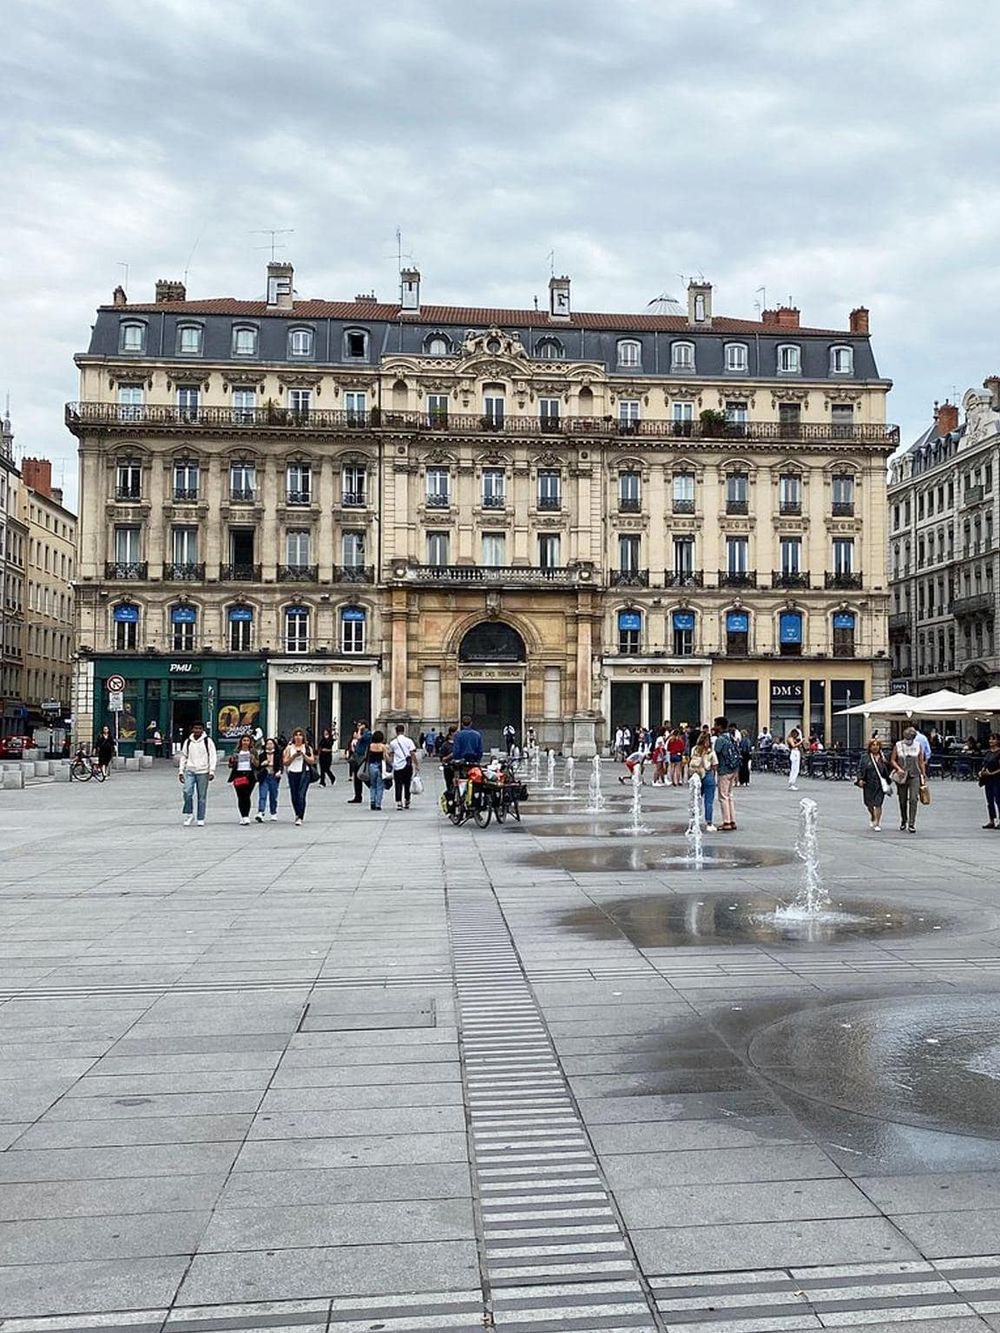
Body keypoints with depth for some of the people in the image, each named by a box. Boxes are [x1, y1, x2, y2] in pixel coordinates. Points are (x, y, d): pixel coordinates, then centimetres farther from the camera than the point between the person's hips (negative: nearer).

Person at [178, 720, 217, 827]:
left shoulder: (208, 741, 0)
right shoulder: (188, 742, 11)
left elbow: (213, 757, -2)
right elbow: (183, 757, 16)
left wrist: (211, 771, -9)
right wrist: (181, 771, 10)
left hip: (203, 772, -2)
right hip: (190, 771, 2)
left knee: (202, 796, 2)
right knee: (187, 792, -14)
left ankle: (201, 820, 10)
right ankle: (188, 814, 5)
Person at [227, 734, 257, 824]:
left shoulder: (253, 752, 9)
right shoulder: (236, 752, 11)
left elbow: (257, 765, 7)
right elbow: (231, 766, 12)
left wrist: (254, 760, -13)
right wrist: (231, 762, -9)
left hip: (249, 775, -1)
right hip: (238, 775, 1)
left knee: (247, 796, -8)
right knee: (240, 797, -2)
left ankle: (246, 816, -7)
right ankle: (243, 816, 4)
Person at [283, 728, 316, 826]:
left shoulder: (308, 748, 6)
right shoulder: (289, 748, 8)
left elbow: (312, 761, 1)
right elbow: (285, 762, 5)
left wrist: (304, 755, -11)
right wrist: (293, 756, -9)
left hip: (304, 773, -2)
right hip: (293, 774, 2)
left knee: (301, 796, -13)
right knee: (294, 797, 7)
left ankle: (300, 817, -16)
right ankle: (298, 815, 27)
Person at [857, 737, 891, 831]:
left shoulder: (883, 757, 6)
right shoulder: (865, 757, 1)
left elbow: (887, 770, 13)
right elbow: (860, 769, 0)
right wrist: (860, 779, -11)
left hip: (880, 784, 0)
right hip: (868, 784, 0)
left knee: (878, 804, -7)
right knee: (869, 803, 10)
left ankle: (877, 824, 1)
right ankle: (872, 819, 38)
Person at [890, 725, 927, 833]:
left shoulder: (918, 746, 4)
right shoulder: (897, 746, 1)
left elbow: (921, 762, 9)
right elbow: (893, 760, 2)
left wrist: (924, 775, 8)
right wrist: (898, 768, -16)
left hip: (915, 776, 0)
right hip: (902, 776, 1)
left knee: (914, 799, -13)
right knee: (902, 800, 9)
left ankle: (912, 823, -12)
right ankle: (903, 821, 28)